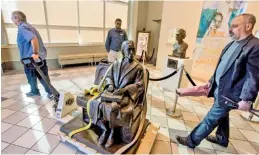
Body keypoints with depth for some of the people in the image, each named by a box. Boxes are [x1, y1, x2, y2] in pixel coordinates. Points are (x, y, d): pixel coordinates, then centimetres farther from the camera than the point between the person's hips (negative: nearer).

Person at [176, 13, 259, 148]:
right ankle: (222, 139, 46)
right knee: (222, 116, 24)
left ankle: (192, 141, 17)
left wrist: (246, 99, -20)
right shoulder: (232, 44, 9)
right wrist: (211, 82, 18)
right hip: (219, 89, 9)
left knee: (211, 119, 2)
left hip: (229, 93, -9)